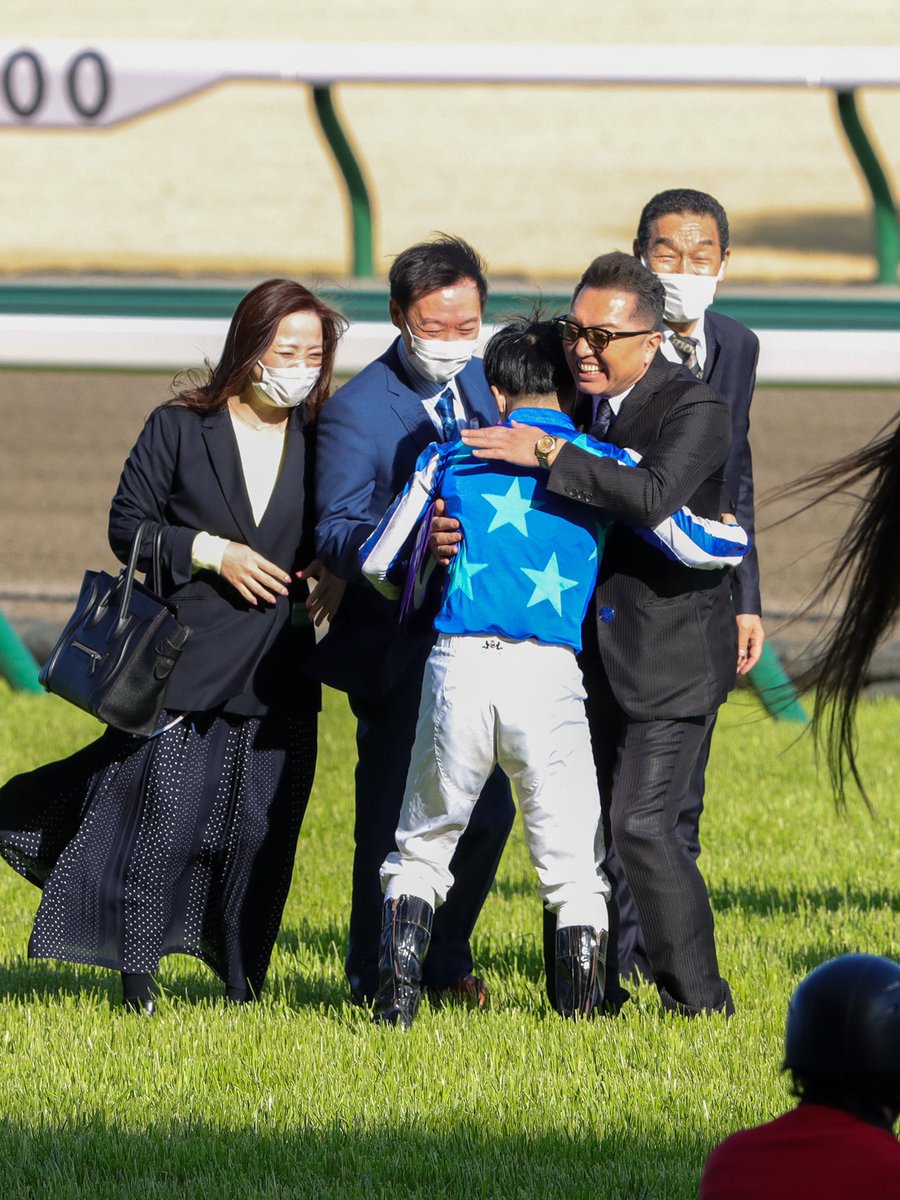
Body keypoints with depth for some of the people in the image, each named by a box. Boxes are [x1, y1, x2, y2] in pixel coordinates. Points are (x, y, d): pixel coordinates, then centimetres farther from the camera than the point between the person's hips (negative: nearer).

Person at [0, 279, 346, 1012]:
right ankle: (136, 972, 5)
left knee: (260, 827, 2)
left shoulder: (321, 441, 8)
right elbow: (129, 524, 1)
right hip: (186, 662, -3)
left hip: (279, 673, 3)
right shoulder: (179, 429, 0)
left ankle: (242, 976, 14)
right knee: (163, 813, -6)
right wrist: (212, 552, -11)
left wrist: (339, 572, -5)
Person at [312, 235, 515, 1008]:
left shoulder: (481, 384, 8)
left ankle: (445, 961, 27)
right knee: (395, 818, -2)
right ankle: (377, 979, 11)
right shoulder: (357, 409, -12)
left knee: (488, 811, 10)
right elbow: (335, 536, -19)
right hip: (399, 647, -6)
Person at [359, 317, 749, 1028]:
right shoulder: (606, 464, 11)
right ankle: (581, 1011, 4)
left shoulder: (451, 456, 15)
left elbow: (376, 562, 18)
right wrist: (737, 537, 33)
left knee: (422, 850, 15)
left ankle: (396, 997, 4)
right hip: (549, 675, -1)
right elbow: (693, 545, 9)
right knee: (573, 868, 9)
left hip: (458, 666, 1)